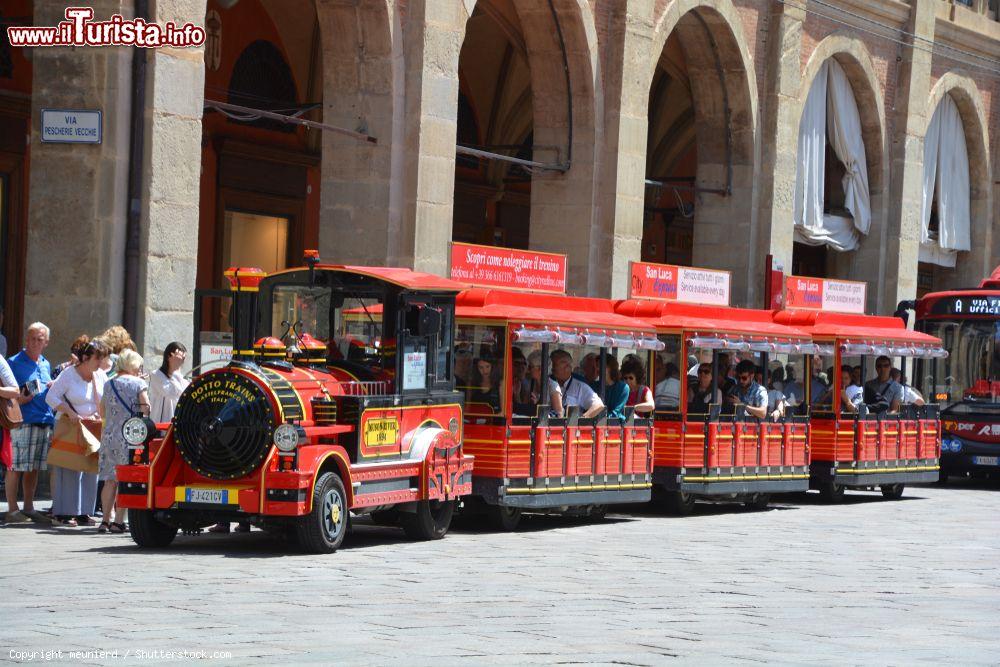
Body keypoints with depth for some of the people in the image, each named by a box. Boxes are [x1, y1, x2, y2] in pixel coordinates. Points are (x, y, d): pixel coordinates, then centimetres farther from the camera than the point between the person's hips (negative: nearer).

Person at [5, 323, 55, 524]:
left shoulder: (46, 365, 19)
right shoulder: (14, 362, -1)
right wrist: (18, 399, -21)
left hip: (45, 422, 6)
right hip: (23, 422, -6)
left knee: (34, 468, 10)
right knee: (16, 466, -6)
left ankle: (29, 508, 16)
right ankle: (12, 508, -3)